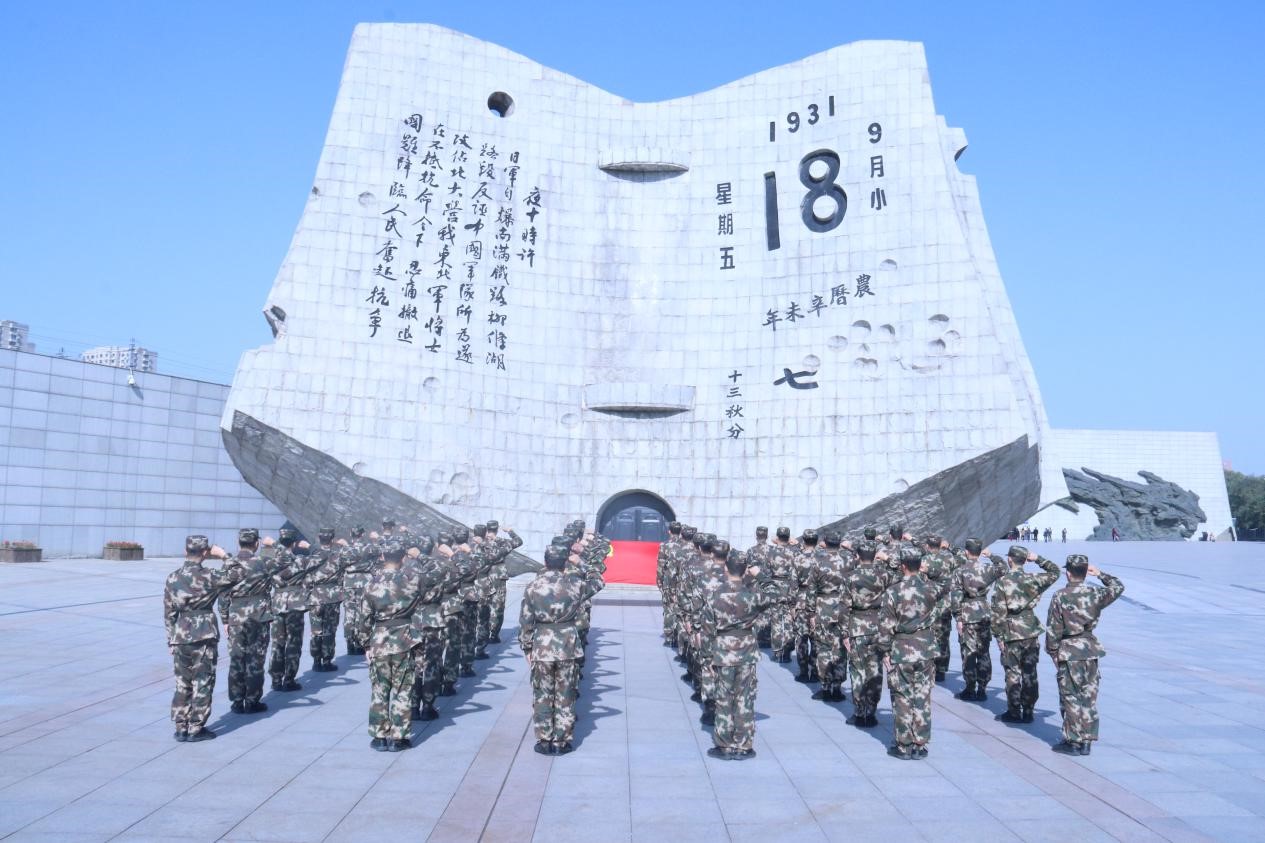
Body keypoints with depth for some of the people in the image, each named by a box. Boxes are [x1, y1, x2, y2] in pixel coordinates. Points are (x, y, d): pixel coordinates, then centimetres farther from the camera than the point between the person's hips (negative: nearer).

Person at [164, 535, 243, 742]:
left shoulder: (172, 578, 3)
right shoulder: (208, 576, -11)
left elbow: (168, 613, 7)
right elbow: (238, 574, -4)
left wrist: (171, 639, 14)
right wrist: (224, 556, 4)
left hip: (179, 638, 4)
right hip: (204, 638, -4)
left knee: (182, 684, 13)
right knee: (202, 684, 5)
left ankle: (181, 728, 17)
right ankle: (196, 728, 8)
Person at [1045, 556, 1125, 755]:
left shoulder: (1060, 596, -11)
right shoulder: (1095, 593, -2)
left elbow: (1053, 628, -9)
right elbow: (1118, 587, 19)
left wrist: (1053, 652, 1)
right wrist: (1100, 574, 23)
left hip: (1068, 651, -4)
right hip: (1091, 649, 4)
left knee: (1070, 697, 4)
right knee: (1089, 697, 11)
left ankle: (1073, 742, 8)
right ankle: (1086, 742, 16)